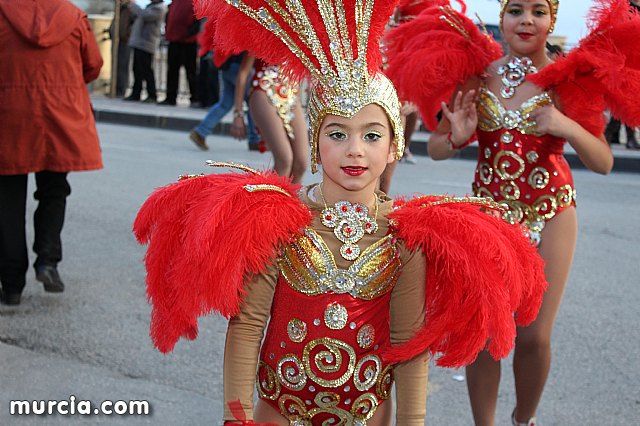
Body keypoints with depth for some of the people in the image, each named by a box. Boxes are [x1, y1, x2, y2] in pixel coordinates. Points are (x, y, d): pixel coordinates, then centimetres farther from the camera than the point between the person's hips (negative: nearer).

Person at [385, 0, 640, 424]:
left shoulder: (570, 80, -7)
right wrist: (459, 138, -20)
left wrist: (568, 128, -26)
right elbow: (436, 148, 2)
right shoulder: (476, 73, -4)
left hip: (549, 214, -1)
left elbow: (604, 163, -8)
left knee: (534, 336, 2)